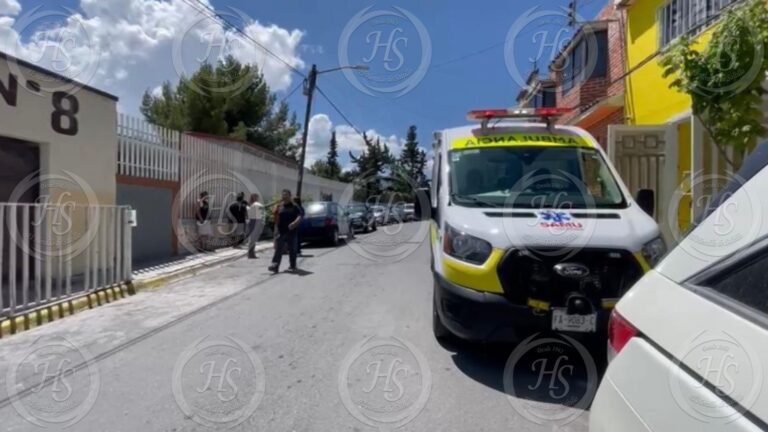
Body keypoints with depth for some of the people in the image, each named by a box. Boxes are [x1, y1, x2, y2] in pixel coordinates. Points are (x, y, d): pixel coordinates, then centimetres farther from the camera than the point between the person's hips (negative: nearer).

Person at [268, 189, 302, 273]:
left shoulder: (294, 207, -1)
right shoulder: (280, 207, 10)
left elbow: (299, 217, -11)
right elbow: (277, 220, 14)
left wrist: (294, 223, -30)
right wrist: (276, 230, 9)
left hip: (291, 232, -2)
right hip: (281, 232, 2)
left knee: (292, 250, 9)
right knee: (278, 249, -7)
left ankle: (293, 266, 22)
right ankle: (275, 266, -13)